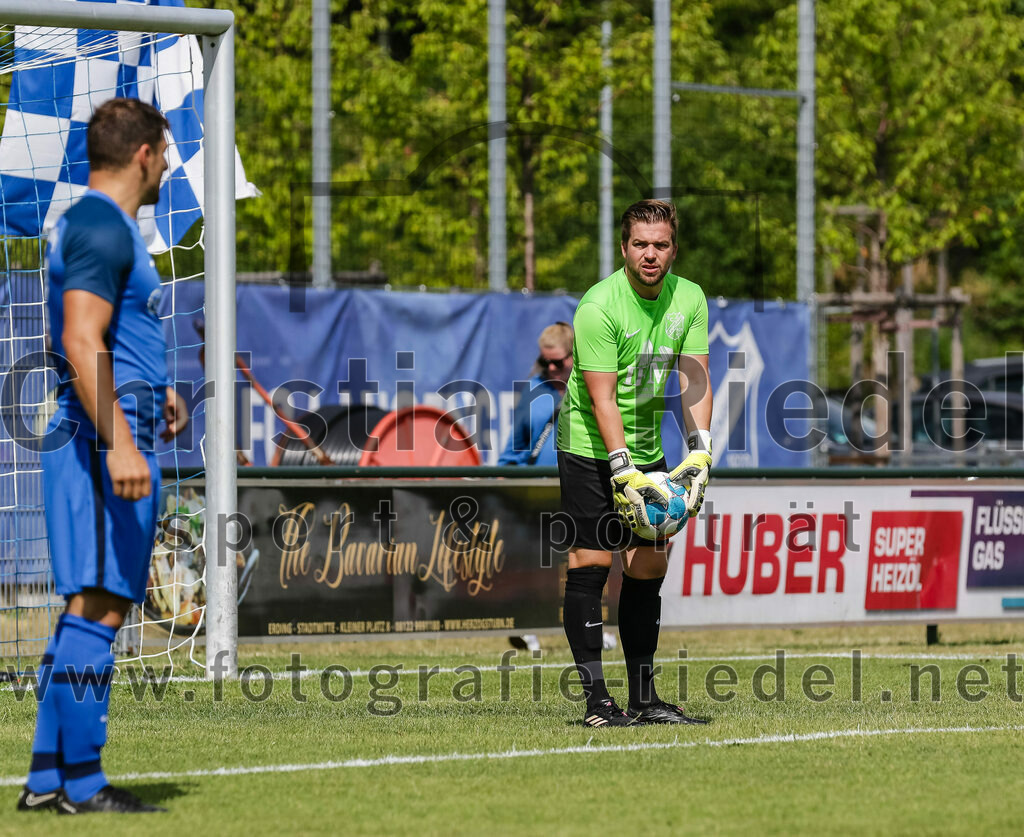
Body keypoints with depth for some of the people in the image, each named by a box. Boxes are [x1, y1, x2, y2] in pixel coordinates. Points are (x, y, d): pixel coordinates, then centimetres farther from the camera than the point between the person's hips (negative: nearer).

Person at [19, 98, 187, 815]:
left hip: (105, 436, 11)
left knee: (89, 609, 10)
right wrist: (119, 441, -28)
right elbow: (81, 342, -22)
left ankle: (47, 777, 12)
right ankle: (82, 782, -11)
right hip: (107, 433, -11)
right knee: (98, 607, -10)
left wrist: (151, 388, 39)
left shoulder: (89, 224, 20)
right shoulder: (104, 229, -12)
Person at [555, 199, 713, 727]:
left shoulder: (689, 299, -1)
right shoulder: (598, 307, -19)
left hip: (647, 450, 6)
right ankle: (596, 698, -8)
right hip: (589, 448, -6)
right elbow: (603, 399, -21)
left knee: (648, 567, 5)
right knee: (590, 564, -9)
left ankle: (644, 697, 11)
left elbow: (695, 380, -4)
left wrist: (698, 453, -17)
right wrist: (624, 471, -29)